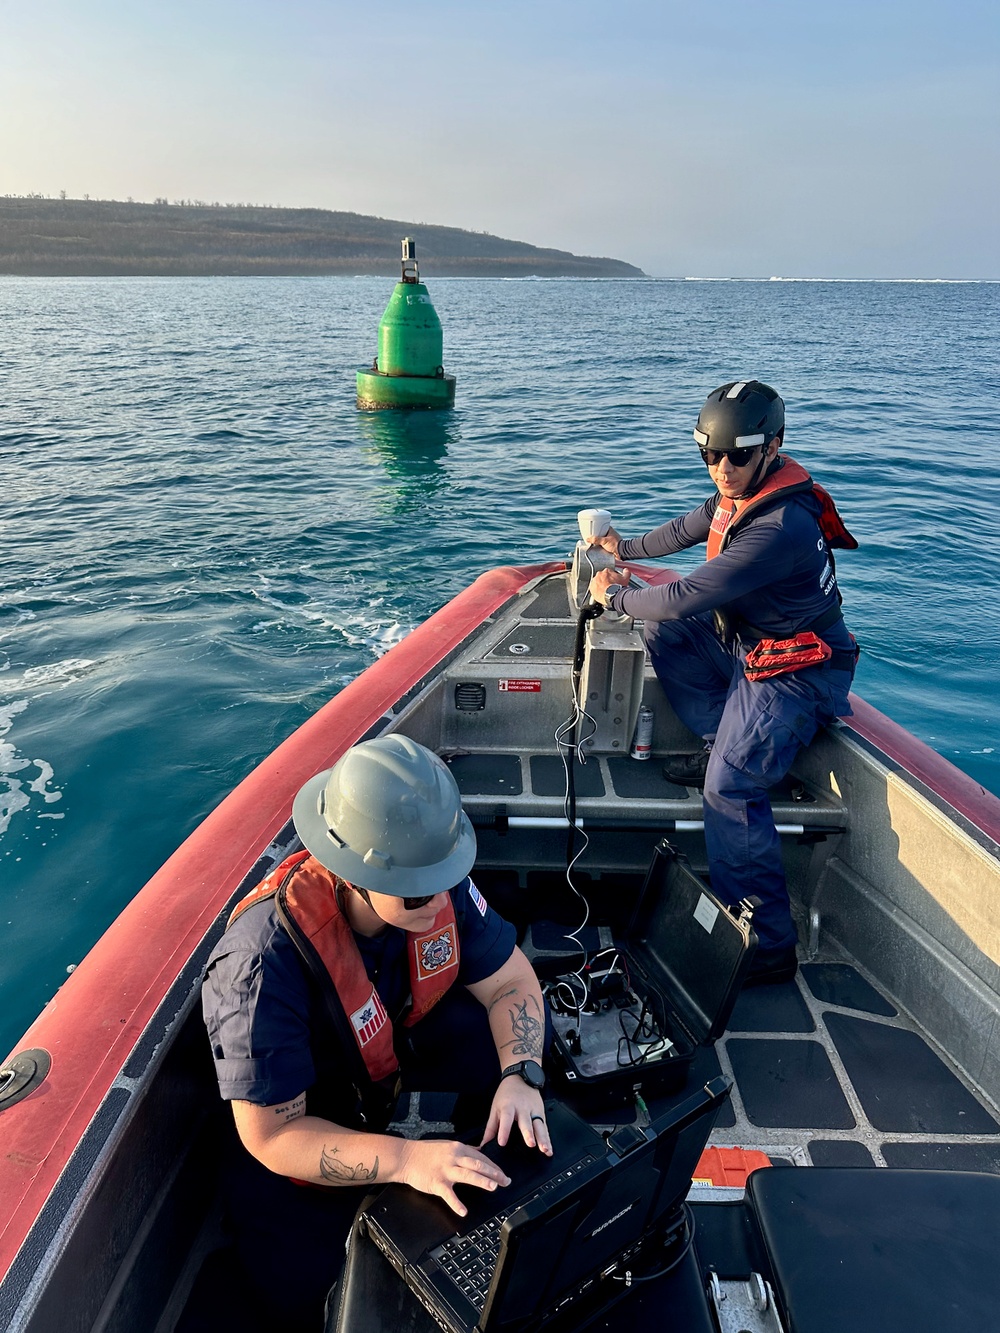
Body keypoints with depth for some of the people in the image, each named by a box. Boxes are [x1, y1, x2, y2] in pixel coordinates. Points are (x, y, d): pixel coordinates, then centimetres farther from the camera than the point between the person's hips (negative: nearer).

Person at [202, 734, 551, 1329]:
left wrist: (520, 1076, -30)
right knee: (306, 1280, -18)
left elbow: (512, 982, -12)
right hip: (299, 1112, -4)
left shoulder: (439, 887, -25)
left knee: (515, 1035, -14)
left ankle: (494, 1170, 13)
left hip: (399, 1039, 4)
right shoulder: (264, 965, -39)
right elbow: (272, 1136, -31)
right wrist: (404, 1158, -43)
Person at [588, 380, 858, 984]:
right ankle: (727, 743, 10)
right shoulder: (740, 494, 1)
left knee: (730, 787, -18)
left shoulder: (781, 526, -30)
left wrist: (616, 596, -14)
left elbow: (689, 597, -30)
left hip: (794, 673, -10)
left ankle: (770, 948, -8)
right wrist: (626, 548, 33)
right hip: (747, 640, 10)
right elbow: (688, 529, 22)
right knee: (663, 629, 8)